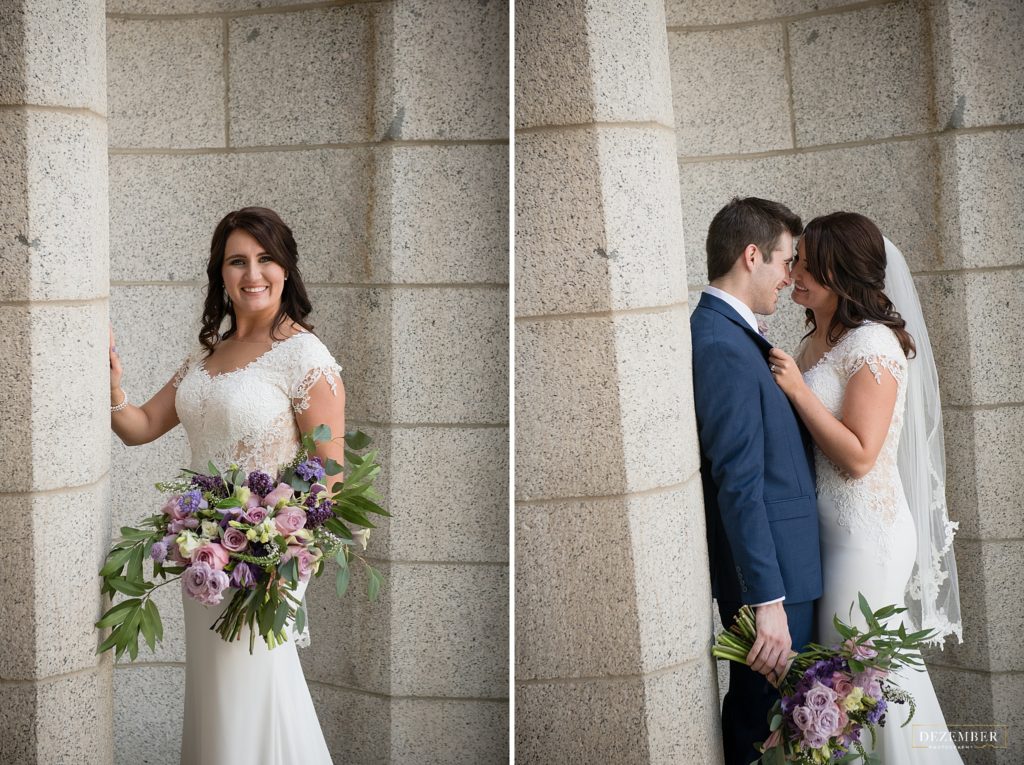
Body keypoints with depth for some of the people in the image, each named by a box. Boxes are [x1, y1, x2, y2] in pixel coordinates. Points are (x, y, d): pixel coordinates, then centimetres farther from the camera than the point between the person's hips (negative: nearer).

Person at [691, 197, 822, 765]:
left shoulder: (720, 332, 12)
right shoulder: (722, 346, -20)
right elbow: (739, 483, -25)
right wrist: (768, 600, -25)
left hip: (772, 565, 10)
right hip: (770, 569, -10)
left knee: (750, 709, 20)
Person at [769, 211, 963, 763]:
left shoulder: (873, 345, -17)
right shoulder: (817, 340, 9)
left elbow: (858, 457, -21)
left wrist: (798, 389, -21)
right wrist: (772, 382, 3)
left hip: (865, 537, -8)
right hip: (832, 531, 8)